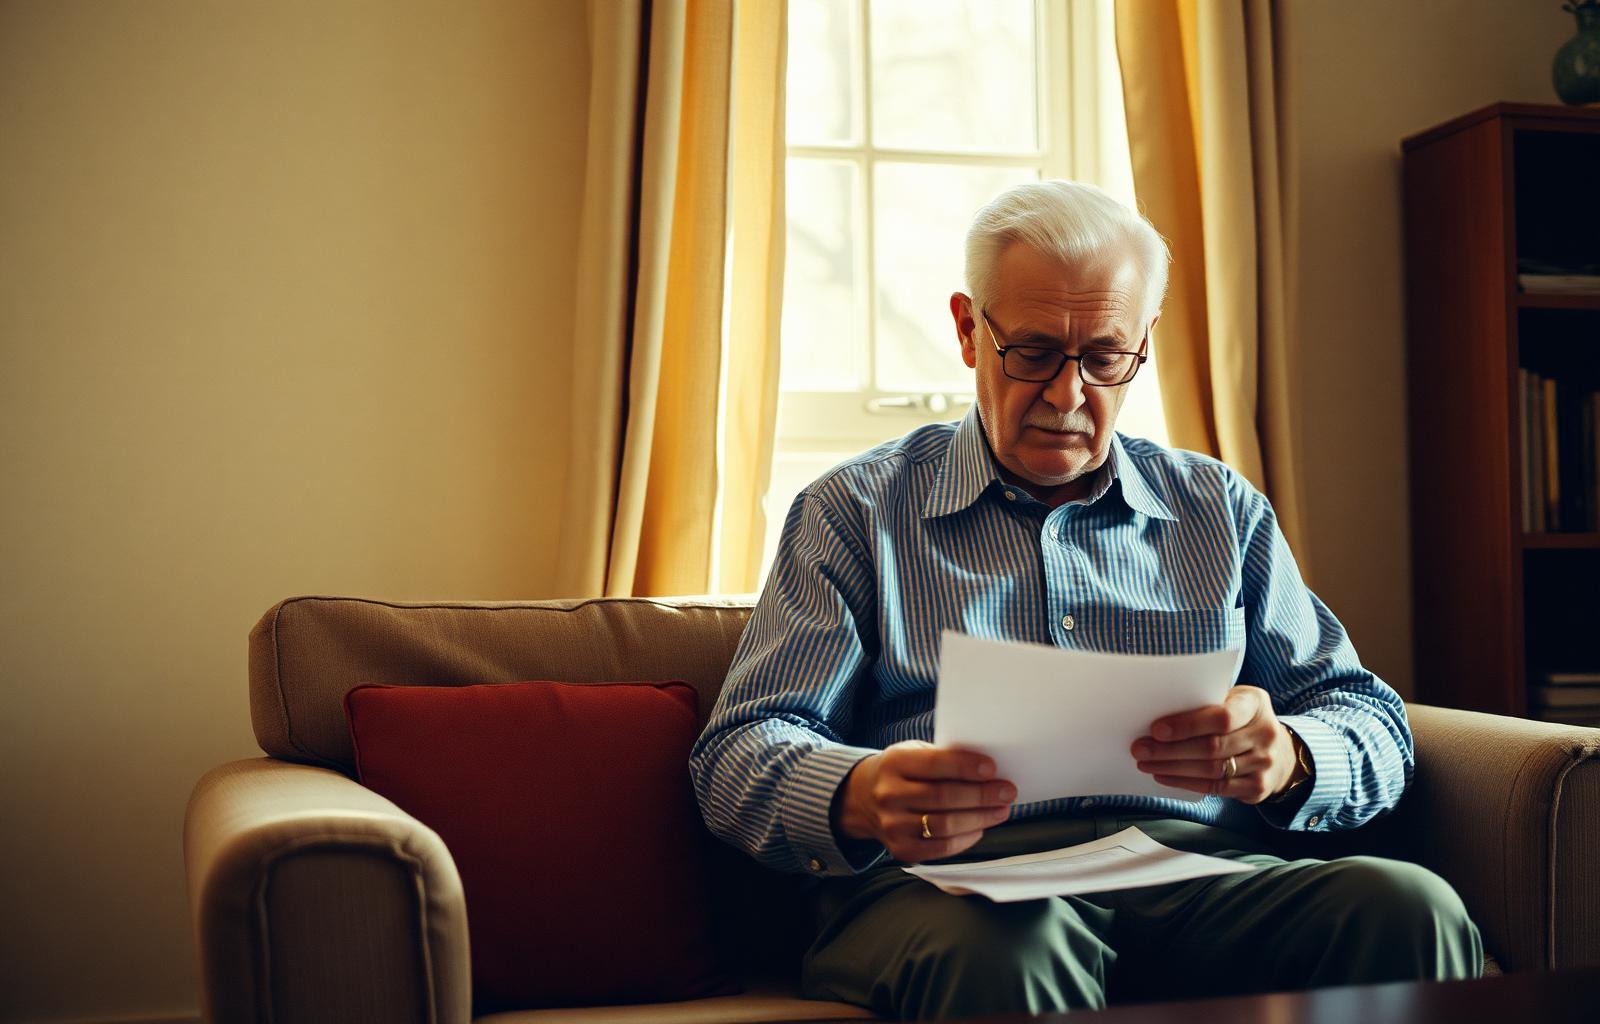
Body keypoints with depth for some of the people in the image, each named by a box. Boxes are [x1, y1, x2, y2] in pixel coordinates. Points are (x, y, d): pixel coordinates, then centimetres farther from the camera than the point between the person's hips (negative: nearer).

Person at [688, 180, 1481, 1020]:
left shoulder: (1224, 511, 21)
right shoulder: (858, 510, 13)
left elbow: (1375, 726, 16)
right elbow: (738, 758, 4)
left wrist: (1286, 757, -11)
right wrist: (861, 798, -21)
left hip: (1200, 872, 4)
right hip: (953, 887, -3)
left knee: (1408, 909, -27)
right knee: (999, 952, -39)